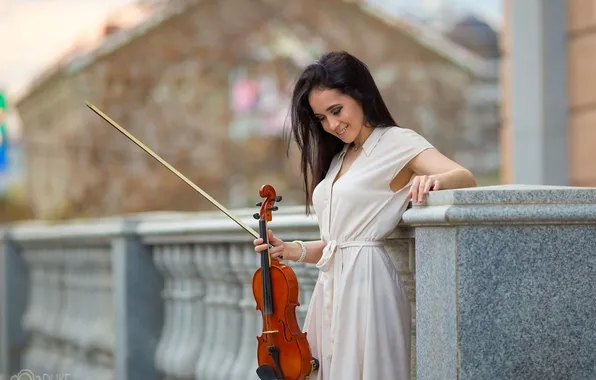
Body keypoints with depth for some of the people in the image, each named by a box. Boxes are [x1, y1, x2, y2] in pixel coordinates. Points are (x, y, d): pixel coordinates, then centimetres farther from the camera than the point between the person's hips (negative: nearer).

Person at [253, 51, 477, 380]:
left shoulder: (397, 142, -3)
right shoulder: (337, 159, 19)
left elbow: (465, 178, -18)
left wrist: (434, 179, -38)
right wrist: (293, 250, 2)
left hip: (366, 281, -7)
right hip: (330, 287, 7)